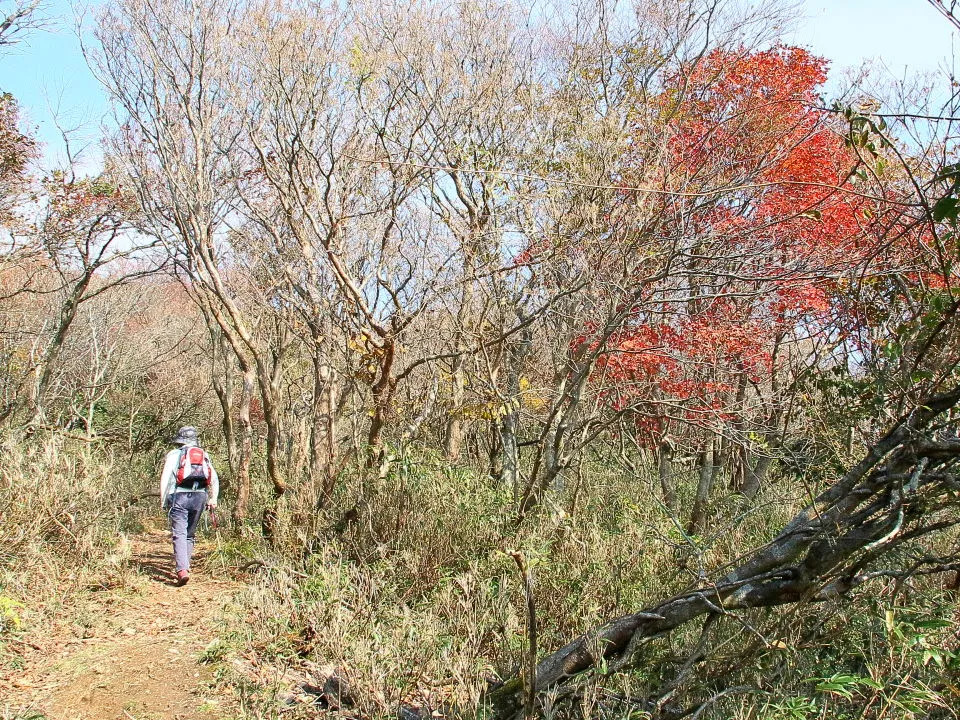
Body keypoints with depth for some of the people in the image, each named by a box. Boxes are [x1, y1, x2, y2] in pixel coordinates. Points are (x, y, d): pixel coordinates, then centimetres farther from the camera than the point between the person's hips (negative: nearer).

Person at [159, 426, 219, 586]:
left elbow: (165, 477, -2)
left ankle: (182, 570, -22)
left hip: (179, 496, -3)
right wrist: (213, 499, 9)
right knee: (190, 534, 18)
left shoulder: (174, 454, 7)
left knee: (179, 534, -7)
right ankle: (185, 566, 22)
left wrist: (163, 500, 2)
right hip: (199, 497, 4)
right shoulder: (204, 456, 18)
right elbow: (214, 479, 11)